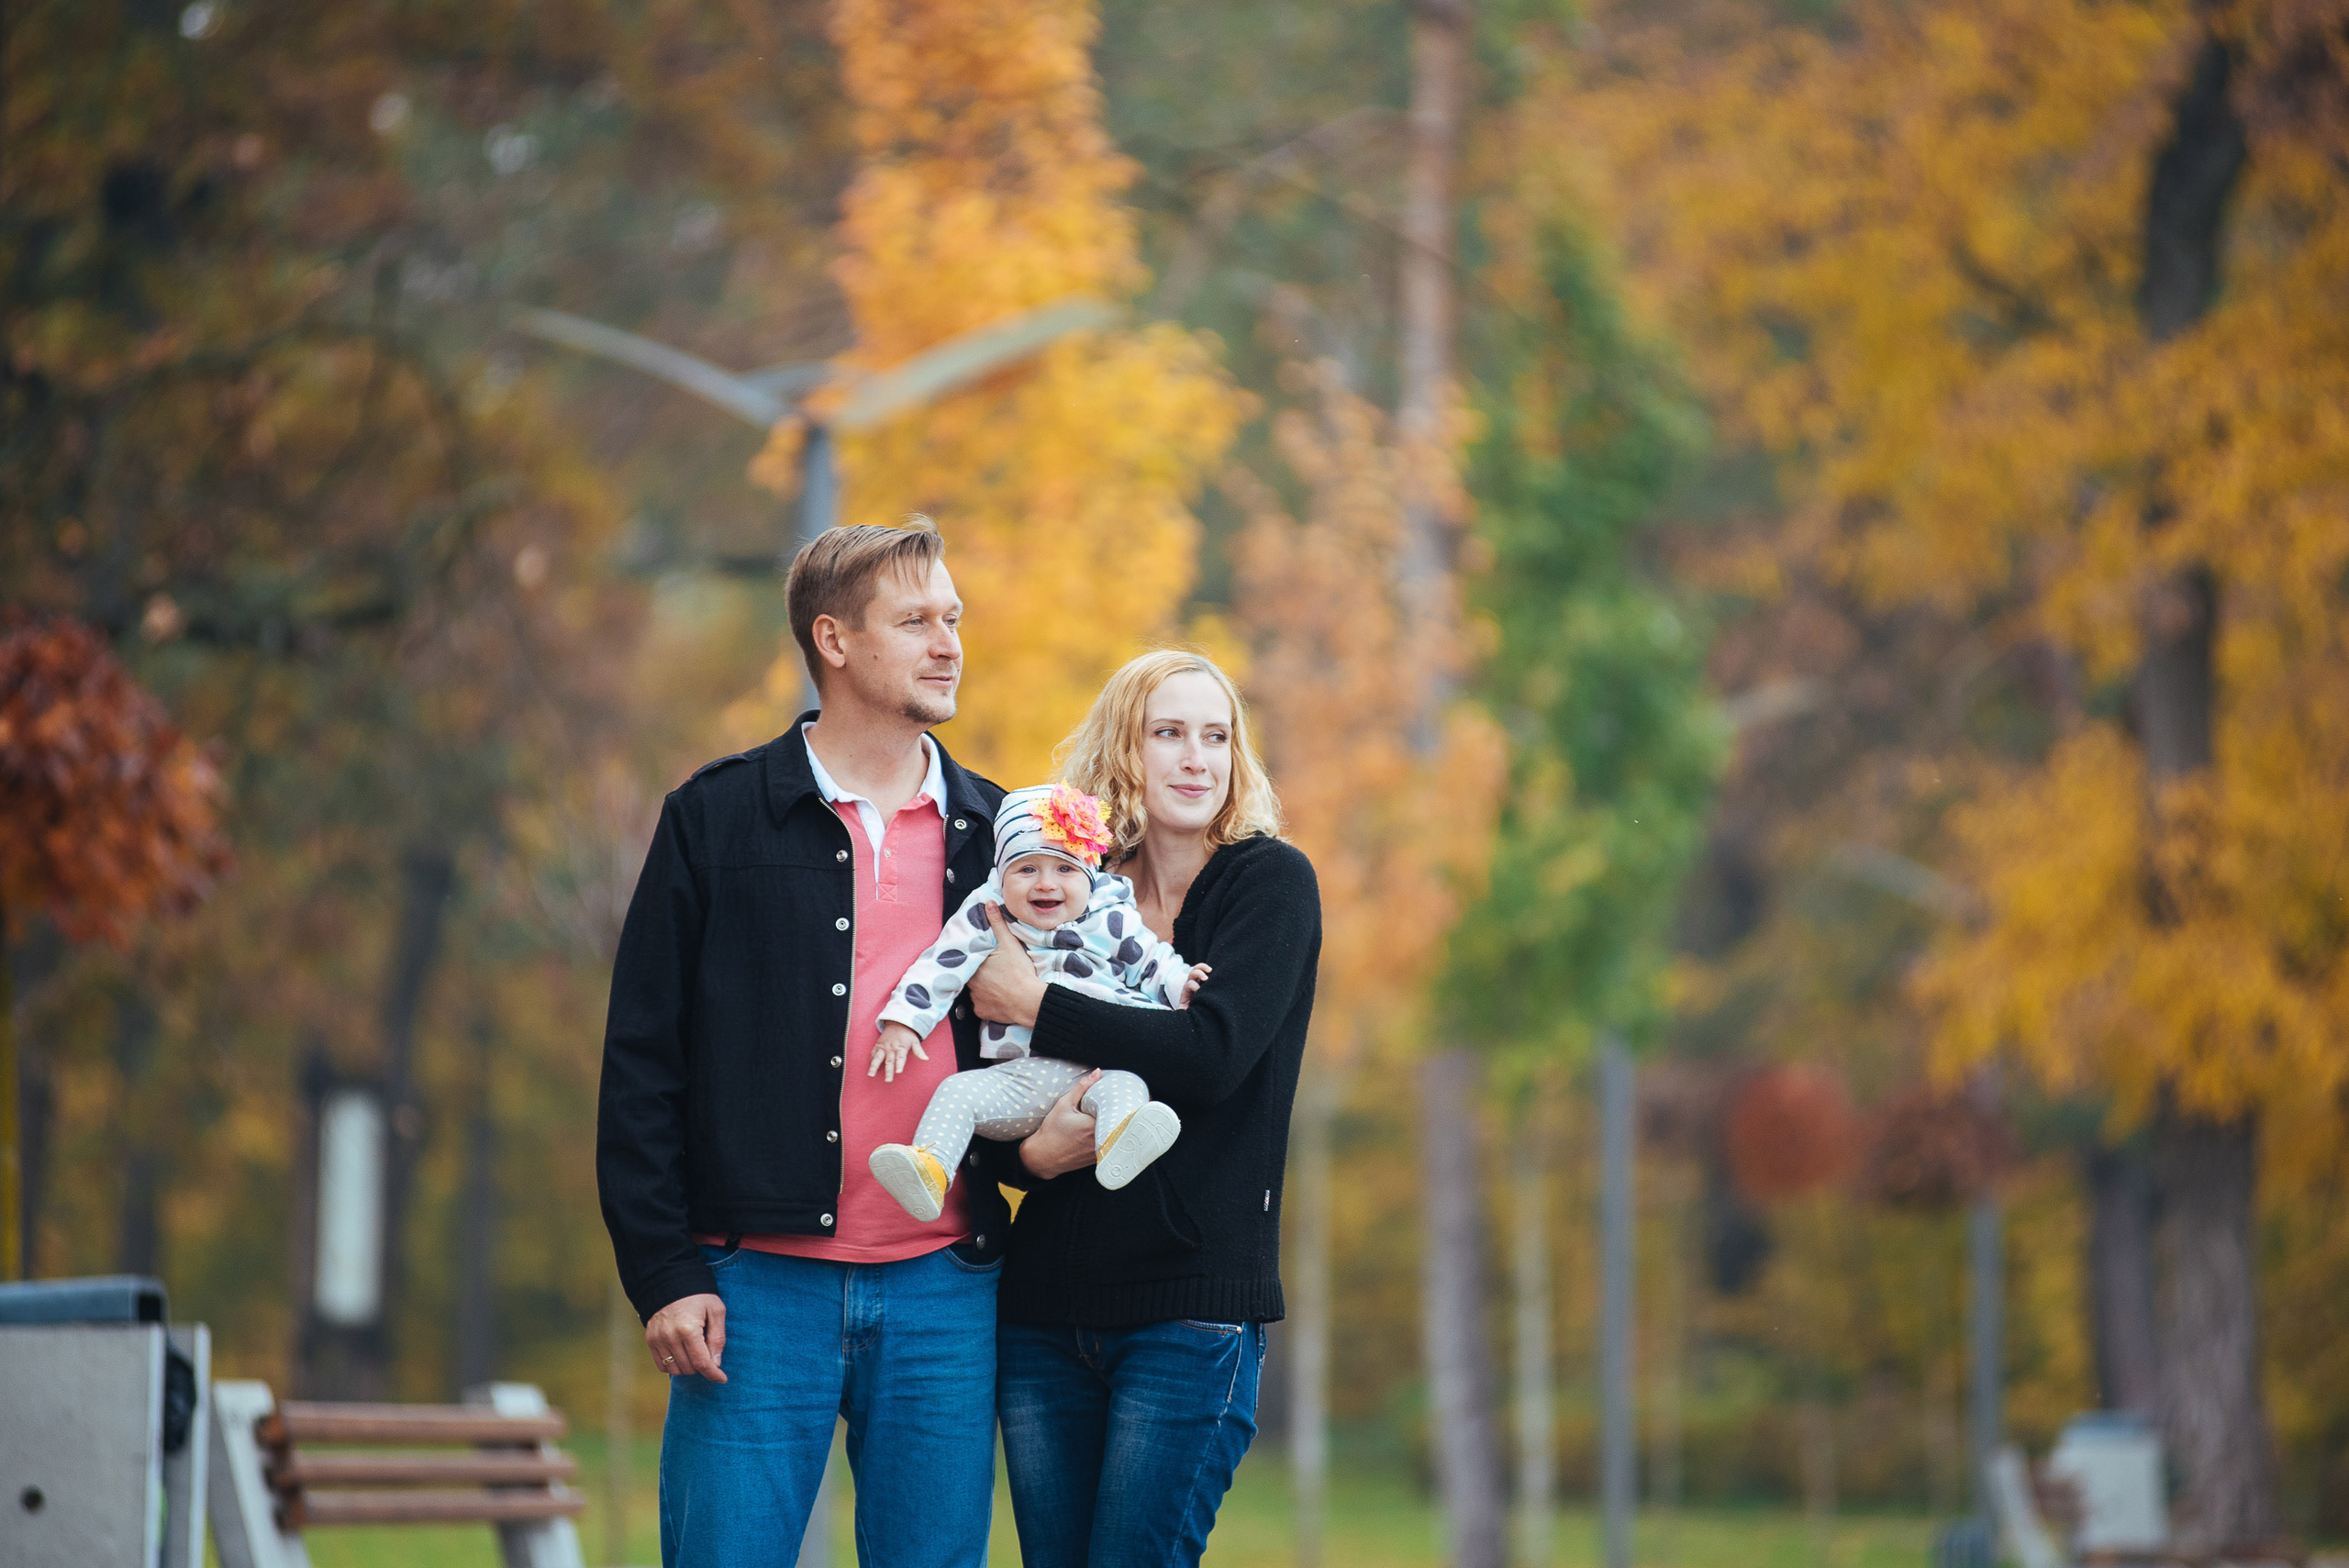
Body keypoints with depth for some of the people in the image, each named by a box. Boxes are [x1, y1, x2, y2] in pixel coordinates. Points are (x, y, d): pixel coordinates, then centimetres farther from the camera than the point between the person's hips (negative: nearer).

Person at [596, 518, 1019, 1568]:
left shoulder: (993, 831, 13)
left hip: (942, 1286, 3)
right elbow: (642, 1060, 0)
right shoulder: (717, 818, 2)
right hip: (764, 1283, -3)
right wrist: (664, 1274, -7)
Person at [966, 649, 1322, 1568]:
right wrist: (1027, 1148, -10)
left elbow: (1213, 1053, -16)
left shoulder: (1269, 881, 0)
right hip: (1047, 1299, 5)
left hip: (1193, 1296, -5)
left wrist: (1030, 1004, -10)